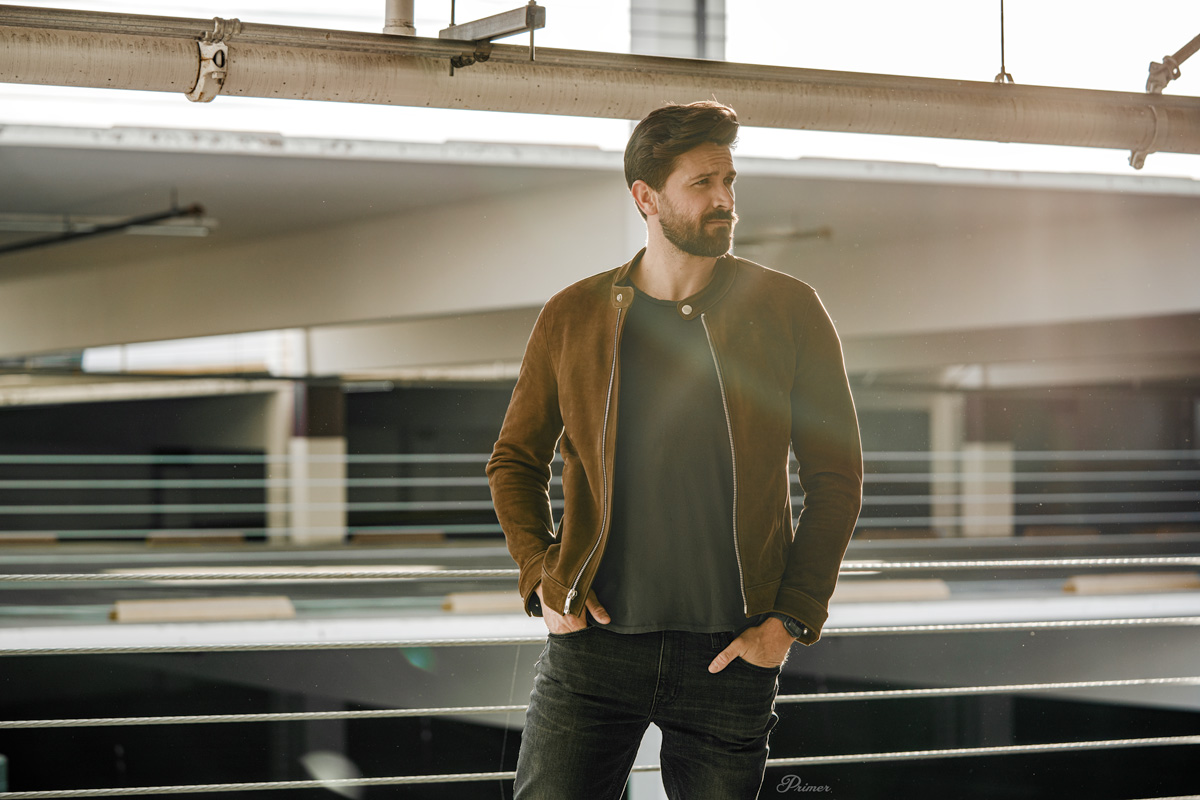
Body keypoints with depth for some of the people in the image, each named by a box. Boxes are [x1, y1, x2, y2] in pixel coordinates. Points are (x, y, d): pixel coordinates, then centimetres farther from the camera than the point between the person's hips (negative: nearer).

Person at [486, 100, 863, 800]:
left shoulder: (788, 313, 2)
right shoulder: (573, 318, 5)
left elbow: (836, 477, 4)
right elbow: (515, 461, 15)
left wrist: (790, 618, -4)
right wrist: (543, 578, 0)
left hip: (729, 655, 0)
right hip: (594, 642, 1)